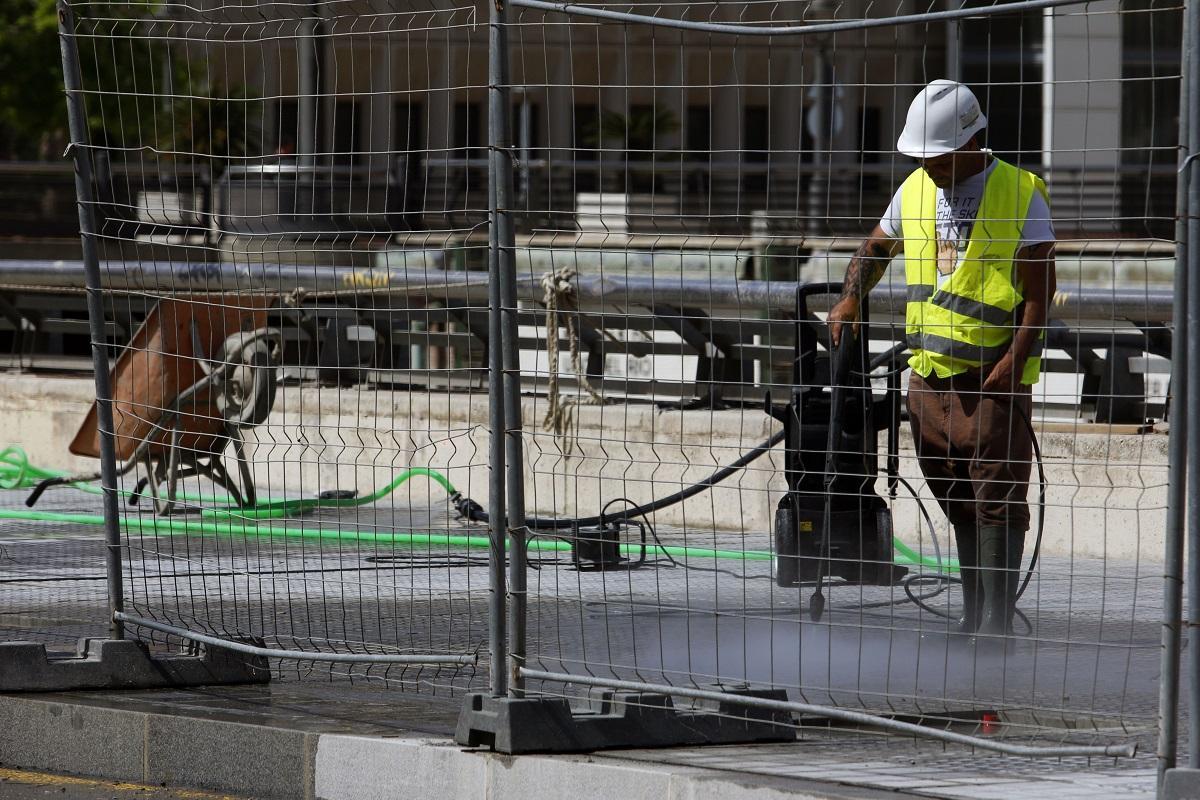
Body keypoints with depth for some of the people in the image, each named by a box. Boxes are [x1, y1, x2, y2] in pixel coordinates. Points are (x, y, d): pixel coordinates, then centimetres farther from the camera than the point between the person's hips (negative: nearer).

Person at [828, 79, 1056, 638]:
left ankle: (996, 622, -8)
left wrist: (1013, 361, -18)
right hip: (928, 373, 6)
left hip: (993, 376, -6)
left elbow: (1041, 290, -10)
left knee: (997, 500, -8)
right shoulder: (914, 190, 10)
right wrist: (850, 300, 8)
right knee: (959, 503, 11)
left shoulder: (1021, 194, -7)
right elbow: (876, 248, 26)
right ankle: (974, 616, 17)